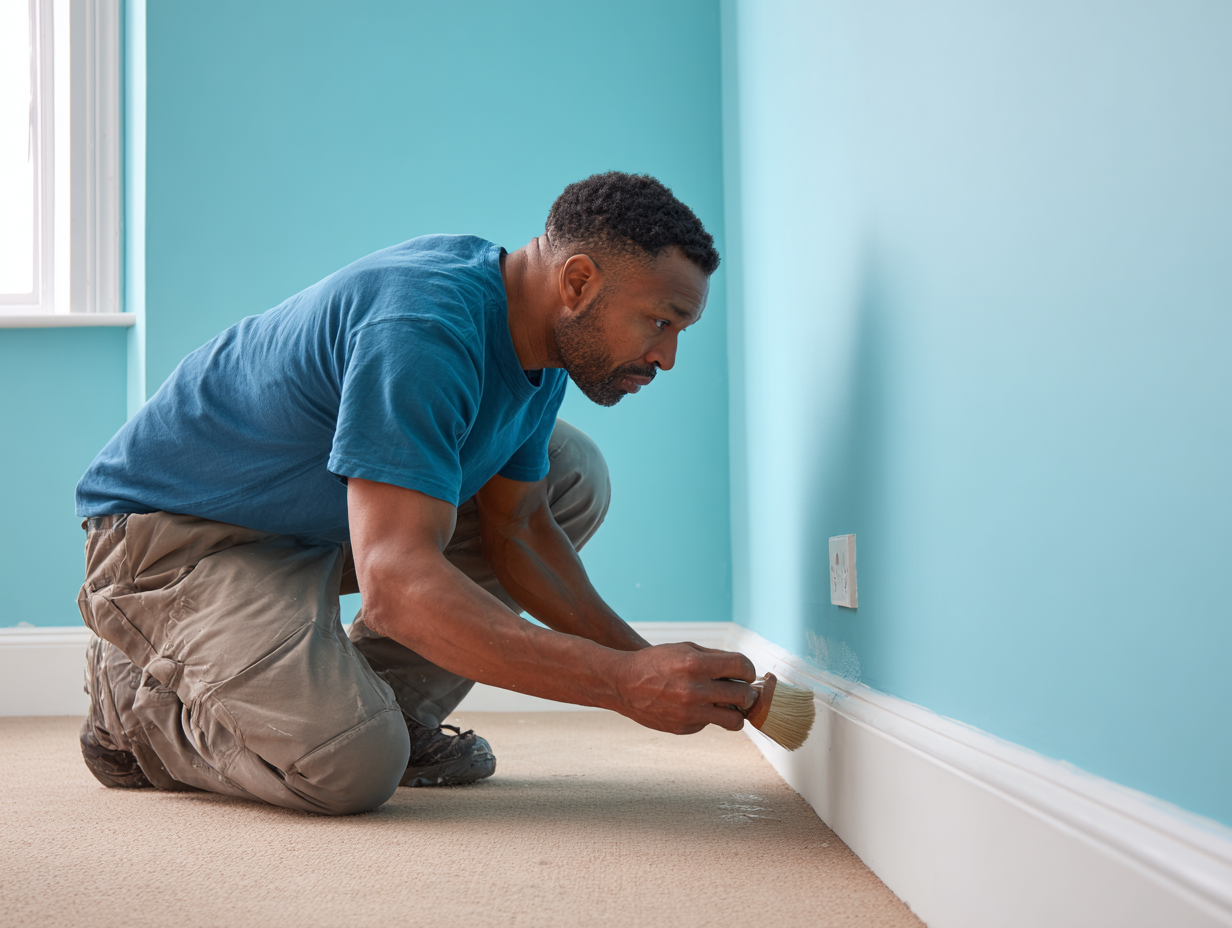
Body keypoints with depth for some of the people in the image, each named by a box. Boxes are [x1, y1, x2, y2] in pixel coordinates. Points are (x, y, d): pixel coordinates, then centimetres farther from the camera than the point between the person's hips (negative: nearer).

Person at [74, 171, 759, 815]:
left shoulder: (540, 340, -3)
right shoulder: (422, 332, -33)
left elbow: (516, 529, 6)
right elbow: (395, 583, -41)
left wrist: (640, 655, -8)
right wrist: (624, 683, -42)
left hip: (328, 519, 9)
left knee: (572, 476, 3)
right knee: (351, 765, -30)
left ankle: (381, 704, 5)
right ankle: (137, 702, 1)